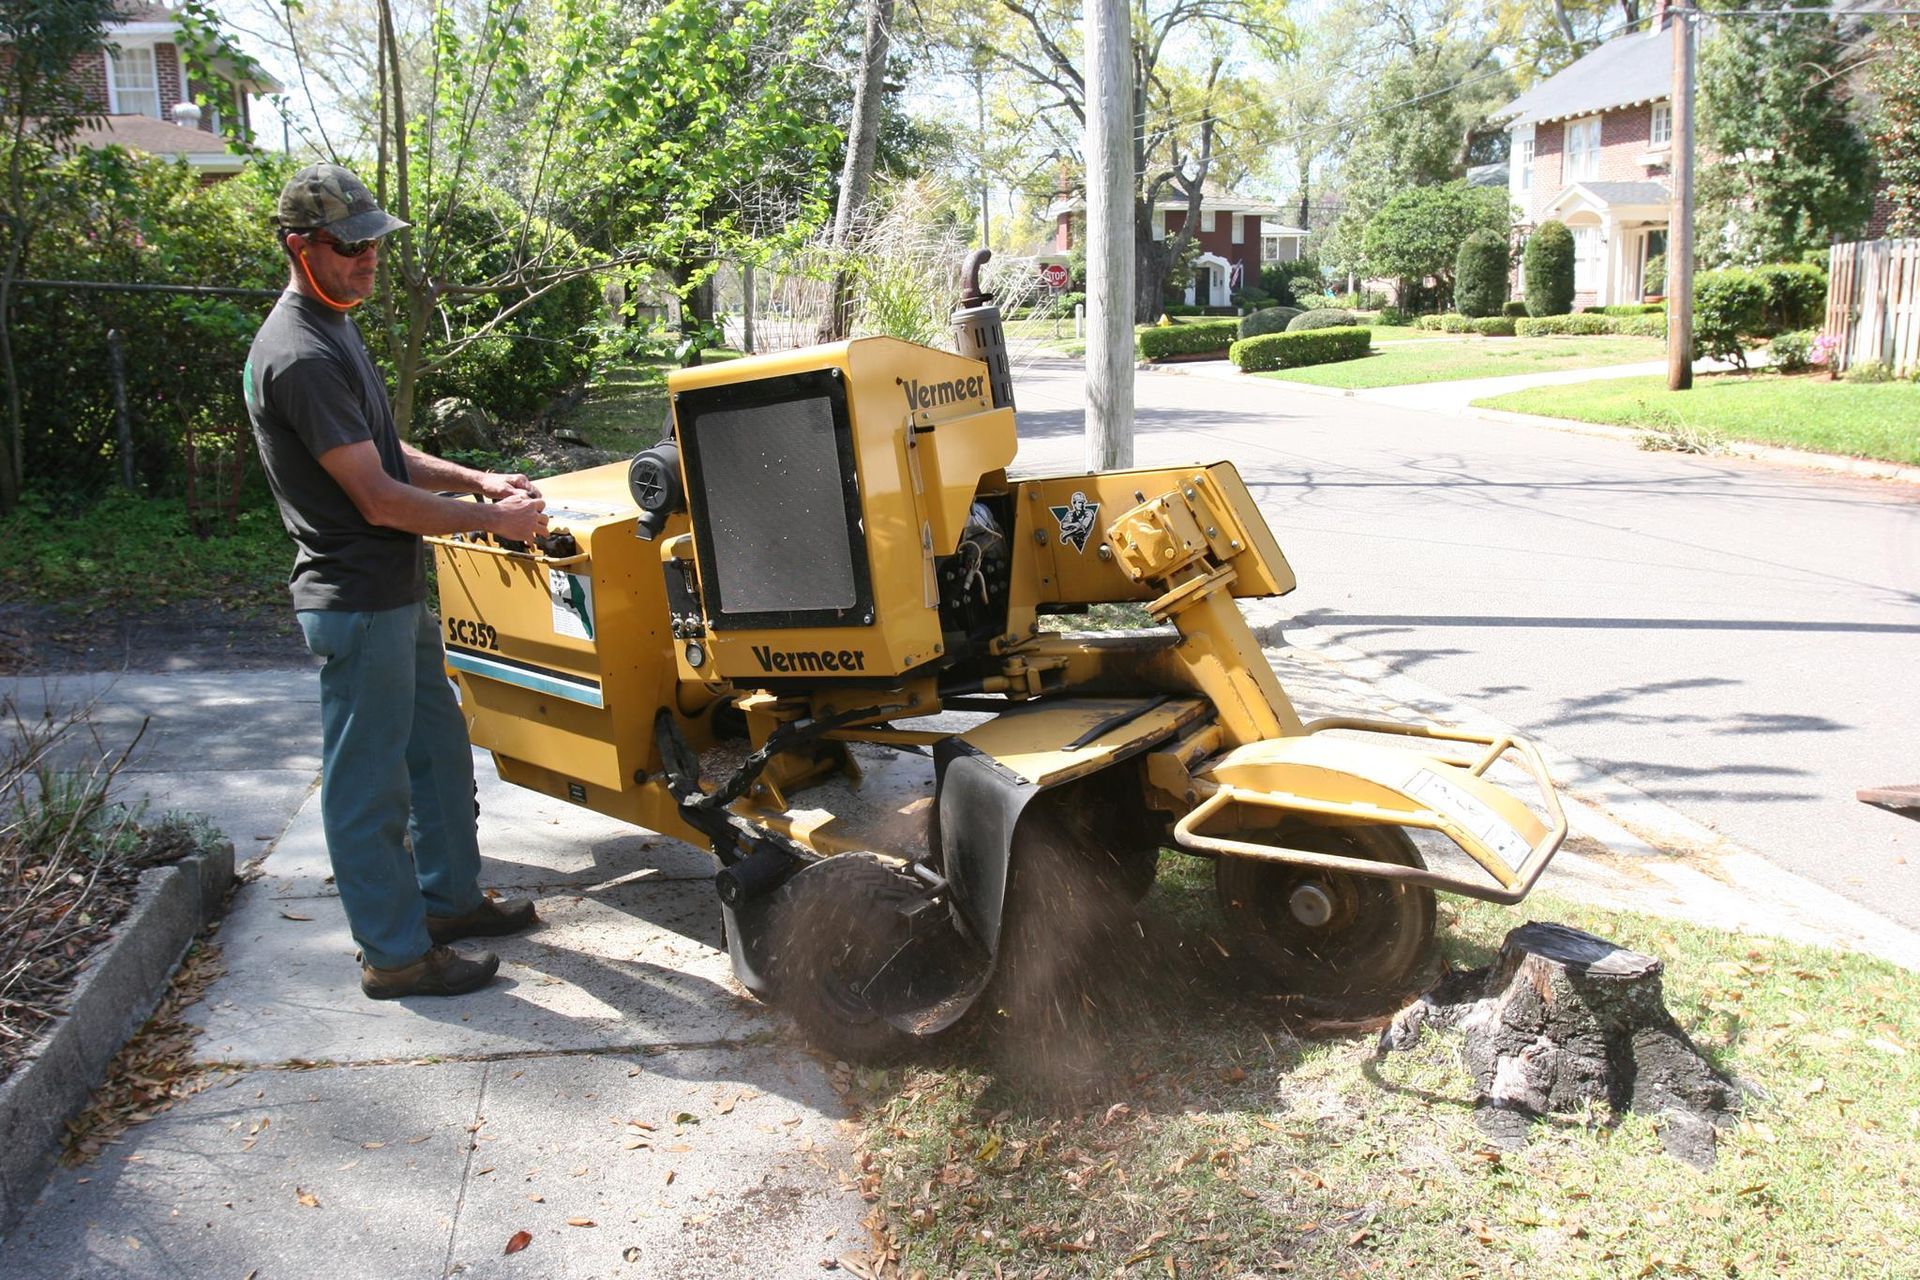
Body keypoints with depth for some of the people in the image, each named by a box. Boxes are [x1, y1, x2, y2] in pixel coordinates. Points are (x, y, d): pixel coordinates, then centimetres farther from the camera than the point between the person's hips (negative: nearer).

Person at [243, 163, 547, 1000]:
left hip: (396, 595, 11)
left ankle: (448, 898, 36)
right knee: (369, 780, 1)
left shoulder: (333, 332, 13)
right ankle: (395, 954, 13)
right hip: (357, 605, -11)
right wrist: (493, 520, -14)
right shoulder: (298, 356, -21)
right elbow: (378, 498, -22)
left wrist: (475, 479, 5)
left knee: (438, 746, 21)